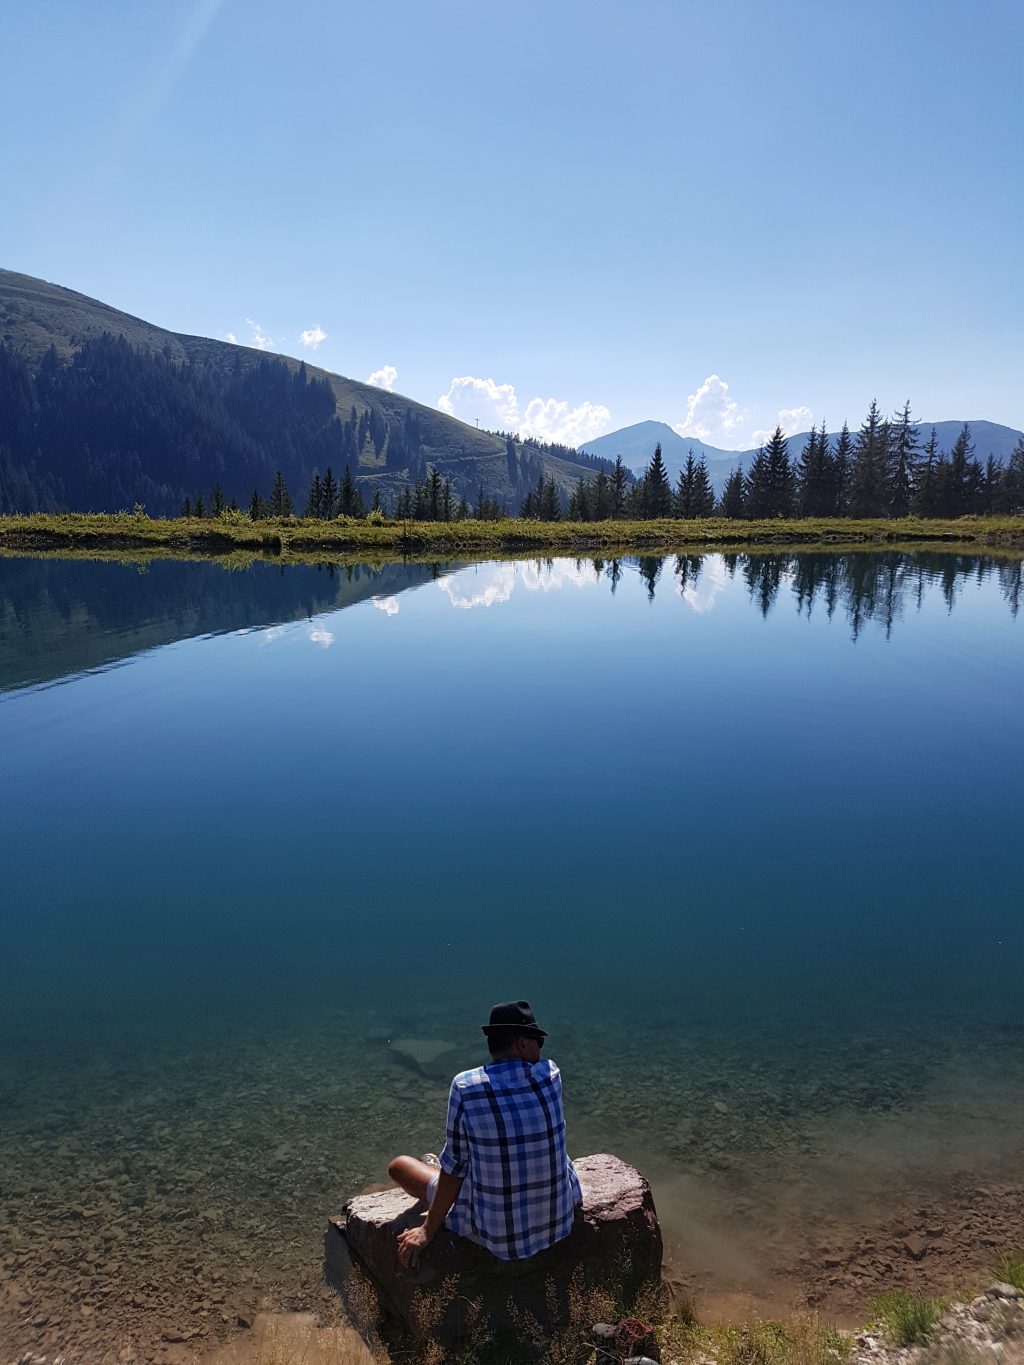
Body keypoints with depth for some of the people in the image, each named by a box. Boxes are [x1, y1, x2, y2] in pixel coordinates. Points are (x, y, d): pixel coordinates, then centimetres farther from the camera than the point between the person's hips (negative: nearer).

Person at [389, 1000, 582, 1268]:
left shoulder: (465, 1086, -19)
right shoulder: (551, 1075, -11)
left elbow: (455, 1166, -9)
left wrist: (428, 1231, 1)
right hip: (561, 1219, 3)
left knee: (399, 1165, 16)